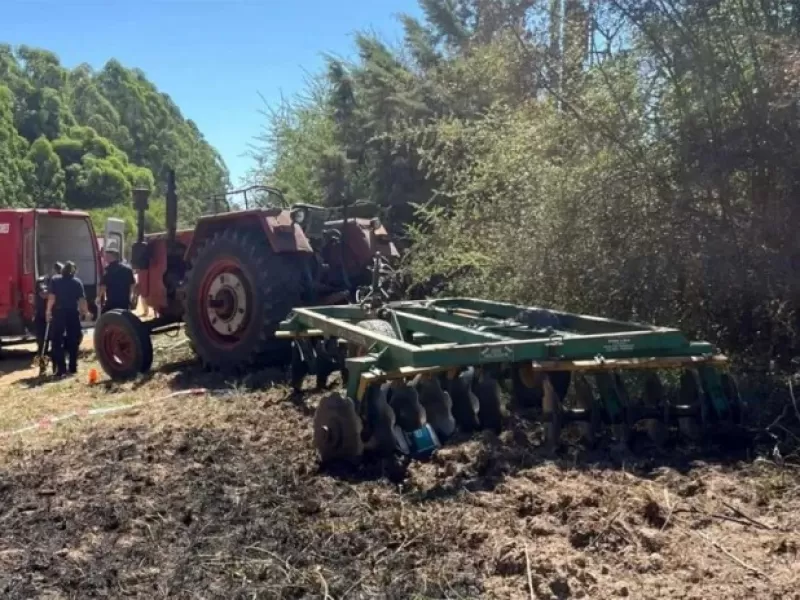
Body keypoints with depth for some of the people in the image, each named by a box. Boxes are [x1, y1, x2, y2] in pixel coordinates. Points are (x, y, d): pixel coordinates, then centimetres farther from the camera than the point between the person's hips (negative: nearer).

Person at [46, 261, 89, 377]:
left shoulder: (55, 280, -1)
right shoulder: (77, 282, 3)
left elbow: (51, 298, -9)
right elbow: (82, 299, -1)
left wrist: (48, 312, -4)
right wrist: (85, 312, 10)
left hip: (59, 313, -2)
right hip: (73, 313, 2)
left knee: (57, 341, 2)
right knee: (73, 340, 13)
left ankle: (61, 368, -5)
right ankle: (73, 367, 15)